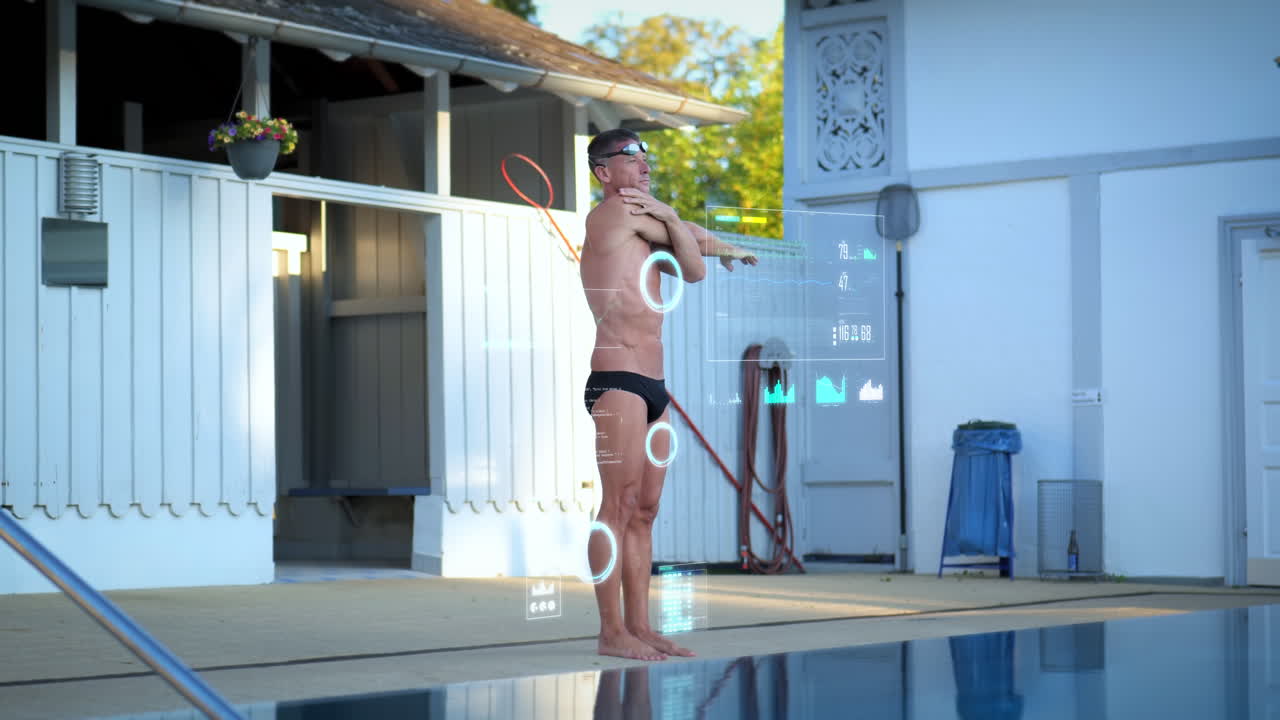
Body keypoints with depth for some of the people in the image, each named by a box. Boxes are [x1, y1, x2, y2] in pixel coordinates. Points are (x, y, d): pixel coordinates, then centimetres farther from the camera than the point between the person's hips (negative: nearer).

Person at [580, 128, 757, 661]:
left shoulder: (643, 223, 24)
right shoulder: (611, 213, -1)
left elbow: (693, 271, 12)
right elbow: (699, 238, 5)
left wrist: (669, 222, 0)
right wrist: (726, 248, 24)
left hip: (653, 386, 9)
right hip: (617, 379, -9)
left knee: (645, 512, 6)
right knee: (619, 507, -11)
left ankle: (640, 627, 8)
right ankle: (612, 632, -11)